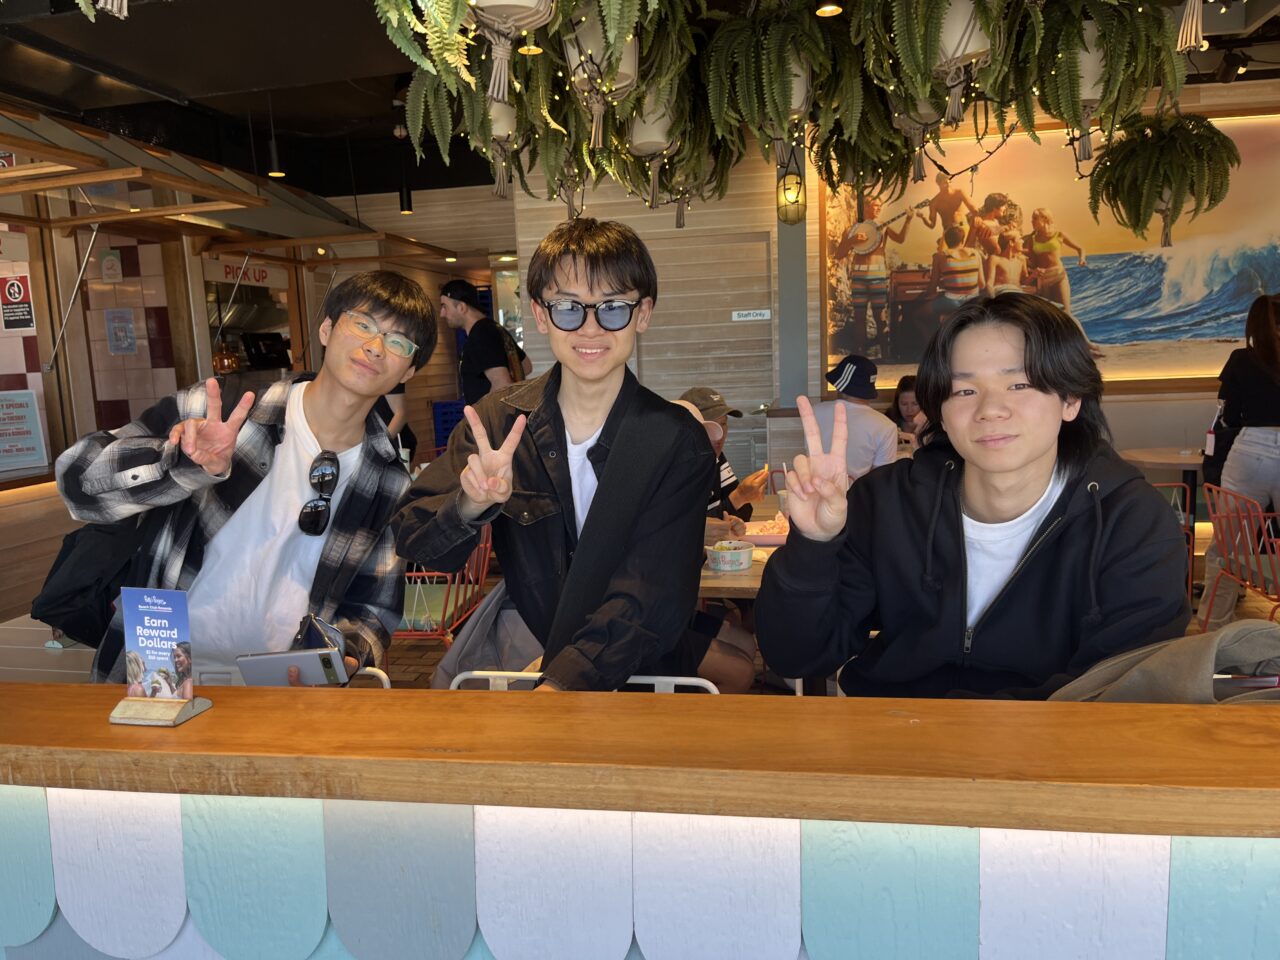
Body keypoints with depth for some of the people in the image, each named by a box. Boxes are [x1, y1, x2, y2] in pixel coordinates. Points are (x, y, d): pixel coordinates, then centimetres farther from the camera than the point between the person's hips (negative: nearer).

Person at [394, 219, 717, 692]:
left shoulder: (678, 443, -10)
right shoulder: (498, 421, -2)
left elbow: (650, 604, -15)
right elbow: (413, 543, -3)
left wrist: (559, 685, -29)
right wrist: (470, 506, -24)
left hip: (642, 673, -2)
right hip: (521, 657, 2)